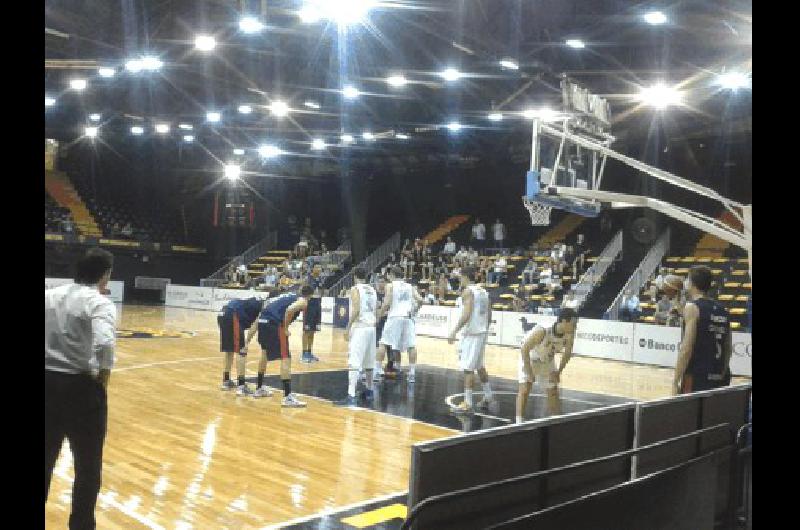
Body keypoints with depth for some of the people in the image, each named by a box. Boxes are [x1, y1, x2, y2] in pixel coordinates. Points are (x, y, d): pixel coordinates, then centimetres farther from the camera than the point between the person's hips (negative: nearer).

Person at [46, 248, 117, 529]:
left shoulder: (50, 295, 6)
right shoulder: (99, 303, -13)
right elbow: (103, 345, -29)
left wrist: (52, 364, 9)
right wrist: (103, 379, -12)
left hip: (48, 383, 6)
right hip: (81, 388, -6)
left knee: (46, 460, 21)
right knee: (88, 467, 12)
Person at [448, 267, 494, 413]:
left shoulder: (467, 291, -13)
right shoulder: (483, 291, 13)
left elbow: (466, 315, -23)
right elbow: (489, 315, 15)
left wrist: (454, 332, -21)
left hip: (471, 334, -9)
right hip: (482, 332, 9)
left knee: (468, 368, -5)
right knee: (479, 365, 21)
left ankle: (467, 403, -4)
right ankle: (488, 396, 30)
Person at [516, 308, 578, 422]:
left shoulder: (570, 334, -23)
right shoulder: (541, 331, -39)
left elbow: (567, 353, -5)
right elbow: (524, 349, -30)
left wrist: (559, 371, -3)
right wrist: (529, 372, -26)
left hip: (548, 361, 5)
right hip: (529, 358, -5)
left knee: (553, 392, 9)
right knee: (524, 389, -15)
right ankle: (519, 422, -10)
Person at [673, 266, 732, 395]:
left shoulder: (692, 307, -9)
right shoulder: (722, 310, 11)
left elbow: (687, 349, -16)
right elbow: (729, 349, 15)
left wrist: (675, 381, -13)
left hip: (696, 378, -7)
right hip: (720, 379, 7)